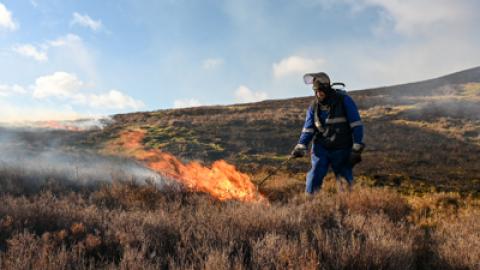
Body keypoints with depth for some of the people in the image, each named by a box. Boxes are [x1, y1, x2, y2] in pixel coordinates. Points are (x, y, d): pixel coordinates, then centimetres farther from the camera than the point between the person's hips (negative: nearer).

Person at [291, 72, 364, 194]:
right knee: (314, 178, -8)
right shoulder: (314, 106, 3)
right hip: (321, 148, 3)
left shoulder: (344, 100, -9)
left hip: (341, 150, -2)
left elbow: (356, 125, -9)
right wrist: (301, 147, -9)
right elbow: (308, 128, 6)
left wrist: (356, 149, -13)